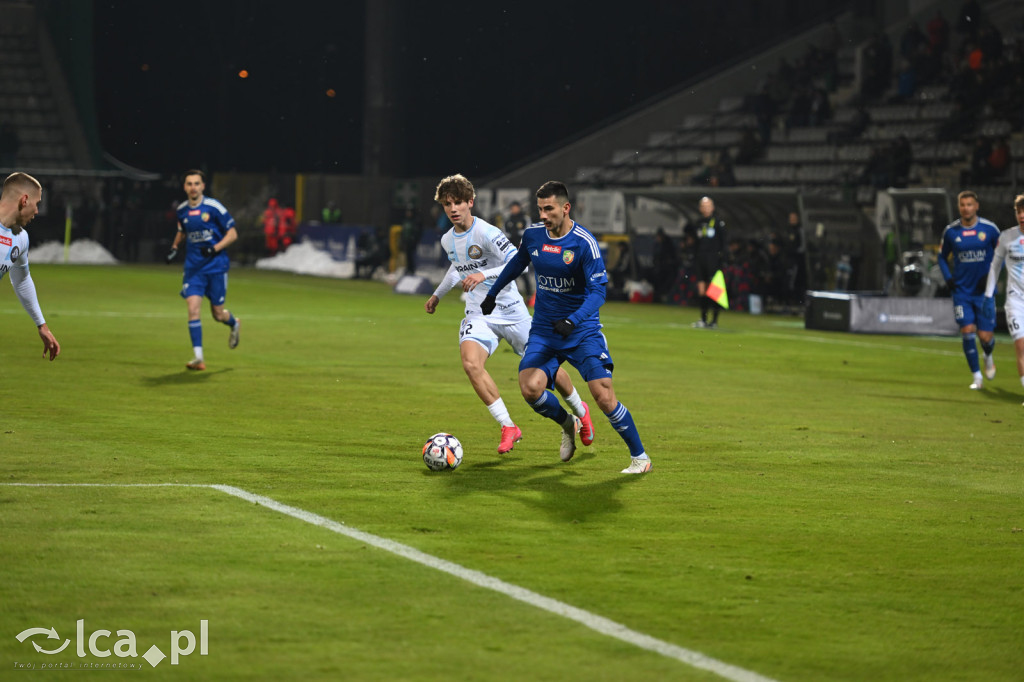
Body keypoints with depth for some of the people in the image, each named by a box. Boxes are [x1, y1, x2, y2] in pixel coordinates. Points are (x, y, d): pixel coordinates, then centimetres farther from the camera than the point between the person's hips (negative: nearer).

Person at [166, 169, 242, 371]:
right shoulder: (182, 209, 5)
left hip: (216, 265, -3)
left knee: (218, 314, 4)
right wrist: (174, 248, 8)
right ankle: (198, 357, -10)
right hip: (193, 267, 3)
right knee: (193, 308, -13)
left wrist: (215, 249, -19)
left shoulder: (214, 207, -9)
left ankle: (235, 324, 42)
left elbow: (232, 234, -5)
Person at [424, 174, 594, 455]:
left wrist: (484, 274, -36)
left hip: (510, 312, -5)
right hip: (478, 314, 5)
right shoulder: (448, 240, 4)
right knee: (470, 363, -25)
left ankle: (580, 411, 37)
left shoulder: (486, 233, -18)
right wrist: (437, 295, 33)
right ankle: (508, 427, -19)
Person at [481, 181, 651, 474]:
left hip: (582, 330, -4)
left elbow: (598, 291, -17)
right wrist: (492, 294, 32)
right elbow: (517, 263, 23)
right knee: (530, 388, -18)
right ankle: (568, 425, 14)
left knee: (604, 396, -14)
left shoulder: (584, 243, -15)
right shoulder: (532, 235, 1)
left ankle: (639, 456, 5)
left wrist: (572, 321, -32)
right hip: (543, 330, 4)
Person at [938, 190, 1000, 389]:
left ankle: (988, 357, 35)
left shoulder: (990, 229, -4)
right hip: (961, 291, 1)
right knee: (967, 331, -10)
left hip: (984, 291, -1)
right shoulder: (950, 231, 1)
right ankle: (977, 376, 2)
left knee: (985, 336, -2)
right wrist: (948, 277, 0)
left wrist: (990, 276, -8)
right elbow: (942, 256, 15)